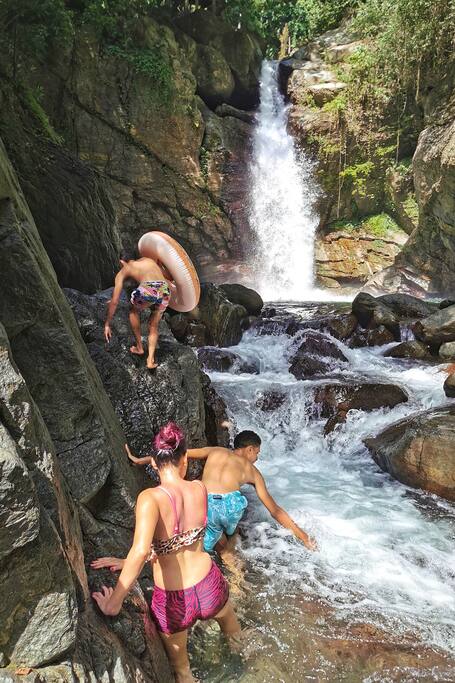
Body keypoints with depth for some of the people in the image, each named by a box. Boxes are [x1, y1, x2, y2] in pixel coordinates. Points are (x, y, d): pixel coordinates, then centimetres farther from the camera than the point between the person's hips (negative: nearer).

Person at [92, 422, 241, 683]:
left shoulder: (151, 497, -25)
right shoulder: (200, 489, -10)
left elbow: (141, 550, -38)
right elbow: (179, 541, 0)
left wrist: (114, 602, -27)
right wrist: (128, 562, 3)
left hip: (173, 604, -4)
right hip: (210, 588, 5)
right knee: (230, 623, 42)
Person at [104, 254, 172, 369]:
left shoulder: (122, 272, 23)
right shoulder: (149, 260, 34)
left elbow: (114, 301, 20)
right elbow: (168, 277, 38)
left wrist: (107, 324, 25)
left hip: (147, 290, -3)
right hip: (165, 290, 4)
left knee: (134, 311, 31)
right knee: (153, 327, 23)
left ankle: (139, 348, 32)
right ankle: (150, 360, 9)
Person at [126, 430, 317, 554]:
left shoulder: (214, 451, 28)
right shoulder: (252, 470, 25)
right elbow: (274, 510, 26)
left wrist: (141, 460, 24)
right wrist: (302, 536, 34)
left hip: (205, 505, 0)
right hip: (231, 505, 0)